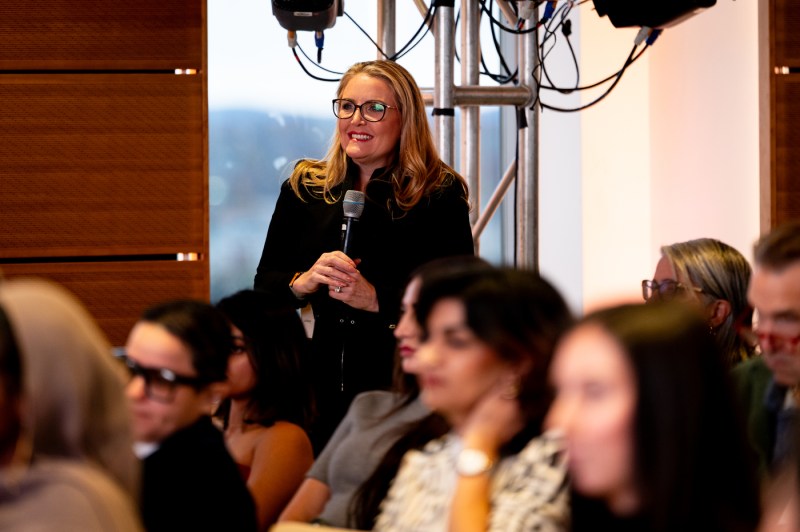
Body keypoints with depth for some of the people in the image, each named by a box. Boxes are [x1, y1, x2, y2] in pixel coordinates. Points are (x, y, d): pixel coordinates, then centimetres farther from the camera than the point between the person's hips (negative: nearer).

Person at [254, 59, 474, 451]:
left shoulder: (440, 195, -1)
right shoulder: (304, 189, 11)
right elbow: (264, 286, 11)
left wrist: (376, 298, -18)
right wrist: (303, 282, -10)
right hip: (320, 387, 3)